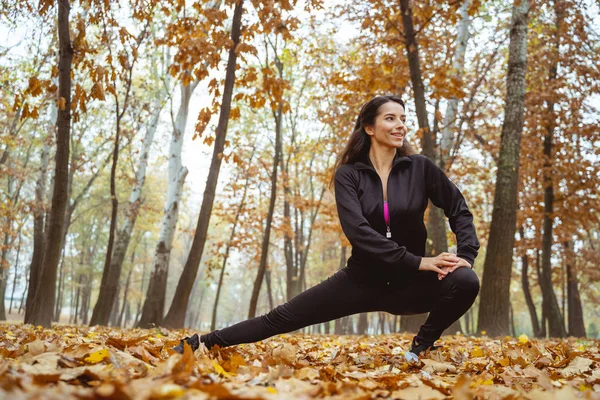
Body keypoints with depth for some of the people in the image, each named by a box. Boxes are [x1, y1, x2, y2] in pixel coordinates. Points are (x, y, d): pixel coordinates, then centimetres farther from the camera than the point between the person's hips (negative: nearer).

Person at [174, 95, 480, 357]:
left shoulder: (420, 167, -6)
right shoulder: (349, 174, -8)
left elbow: (459, 210, 4)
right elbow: (358, 231, -21)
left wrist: (465, 256, -14)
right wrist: (417, 261, -27)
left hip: (408, 282, 1)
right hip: (362, 279, 0)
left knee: (465, 282, -28)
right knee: (282, 318, -3)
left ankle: (422, 347, -4)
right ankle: (203, 342, 11)